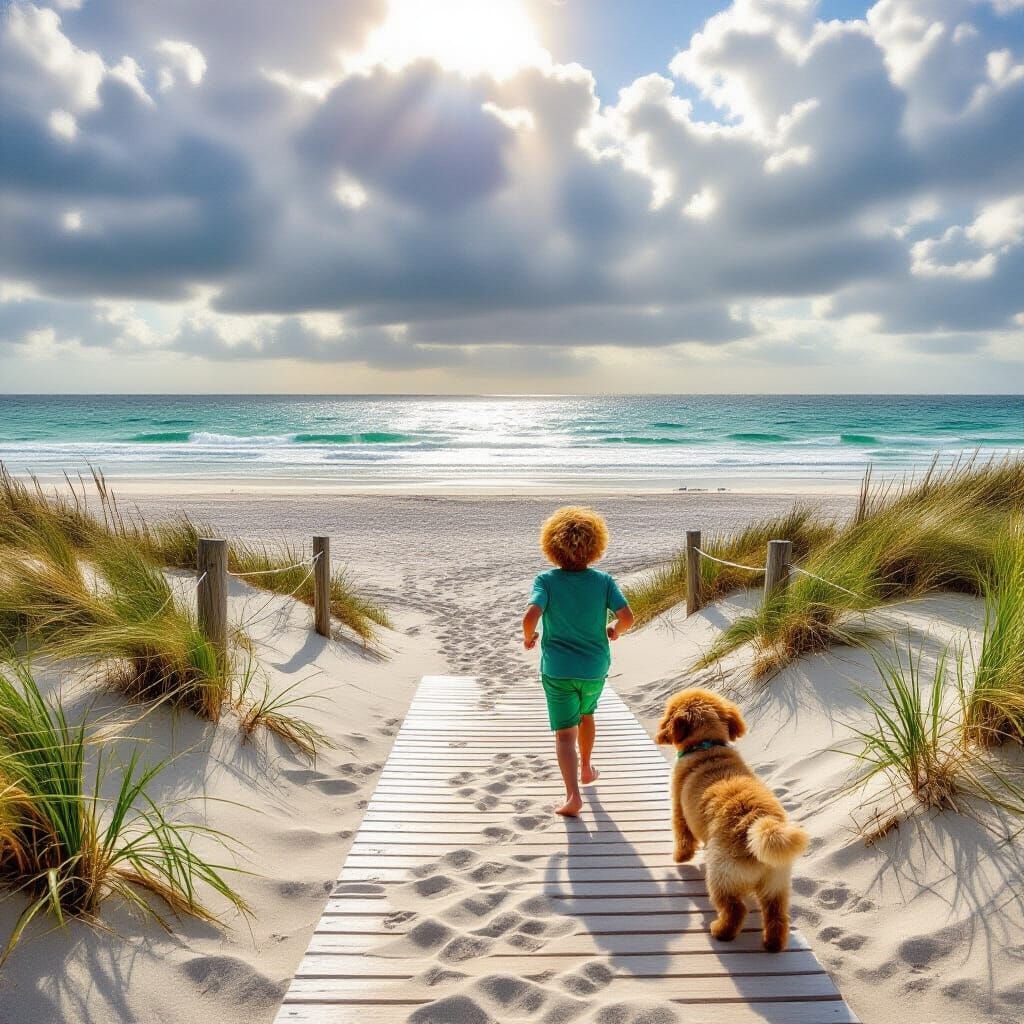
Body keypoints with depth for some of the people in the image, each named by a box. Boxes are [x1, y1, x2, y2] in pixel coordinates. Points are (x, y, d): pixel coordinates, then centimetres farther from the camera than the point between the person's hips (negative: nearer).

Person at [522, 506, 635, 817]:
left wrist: (528, 638, -5)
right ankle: (586, 769, 45)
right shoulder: (603, 581, -8)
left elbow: (530, 617, -26)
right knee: (586, 715, 28)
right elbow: (627, 617, -13)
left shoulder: (546, 581, -13)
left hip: (557, 670, -2)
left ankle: (573, 795, -12)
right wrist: (614, 630, 9)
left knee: (565, 733, 2)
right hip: (595, 667, 3)